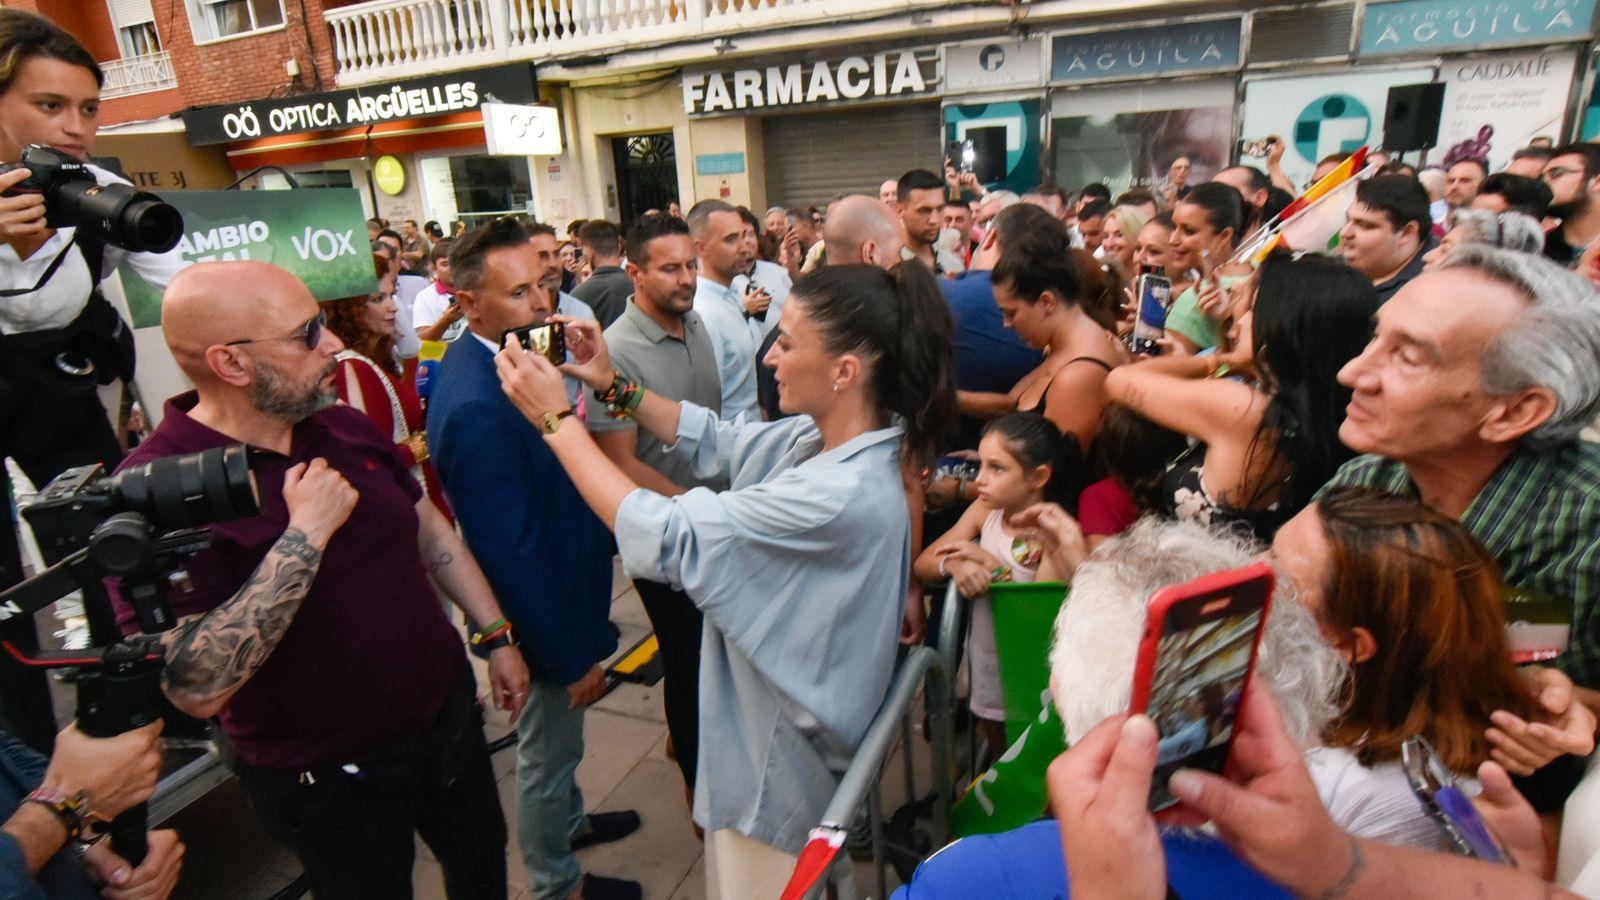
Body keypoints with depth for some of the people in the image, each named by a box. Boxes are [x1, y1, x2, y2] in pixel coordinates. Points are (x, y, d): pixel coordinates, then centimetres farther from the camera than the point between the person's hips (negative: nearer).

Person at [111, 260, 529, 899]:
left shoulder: (345, 427, -4)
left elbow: (429, 529, 7)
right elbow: (195, 687, -31)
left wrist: (495, 635, 7)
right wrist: (306, 534, -31)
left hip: (449, 718, 6)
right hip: (329, 780, -5)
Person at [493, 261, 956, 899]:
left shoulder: (843, 492, -36)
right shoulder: (823, 437, -8)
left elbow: (663, 536, -32)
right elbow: (717, 441, 5)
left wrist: (556, 418, -23)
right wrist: (614, 386, -4)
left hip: (784, 757, -8)